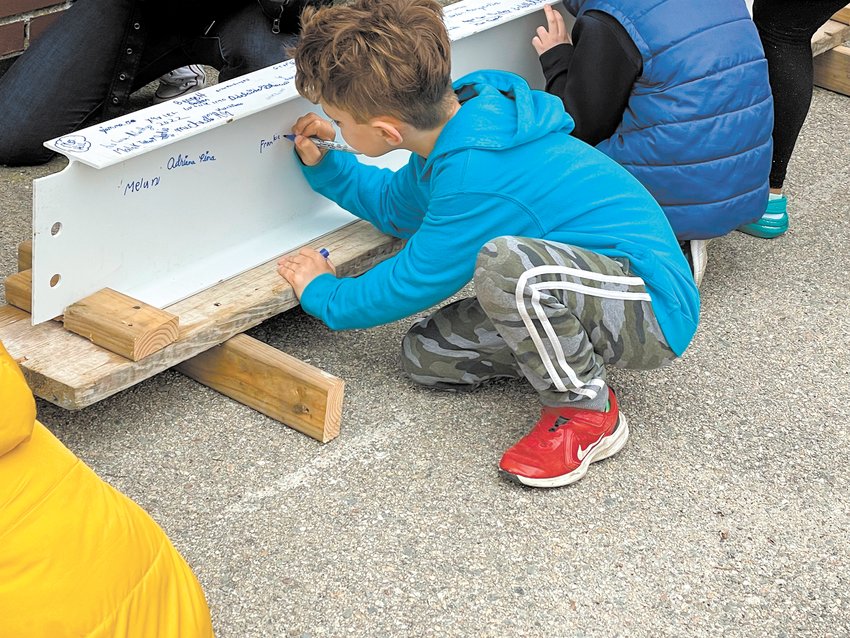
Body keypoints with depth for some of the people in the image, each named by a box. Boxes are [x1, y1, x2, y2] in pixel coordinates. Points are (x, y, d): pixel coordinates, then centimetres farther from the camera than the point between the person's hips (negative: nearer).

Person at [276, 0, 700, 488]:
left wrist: (324, 295, 4)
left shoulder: (479, 179, -29)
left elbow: (412, 284, -13)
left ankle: (587, 411, -14)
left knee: (503, 262, -37)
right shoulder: (458, 124, 0)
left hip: (656, 313, -9)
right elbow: (397, 206, 23)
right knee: (425, 355, 3)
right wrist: (325, 166, 13)